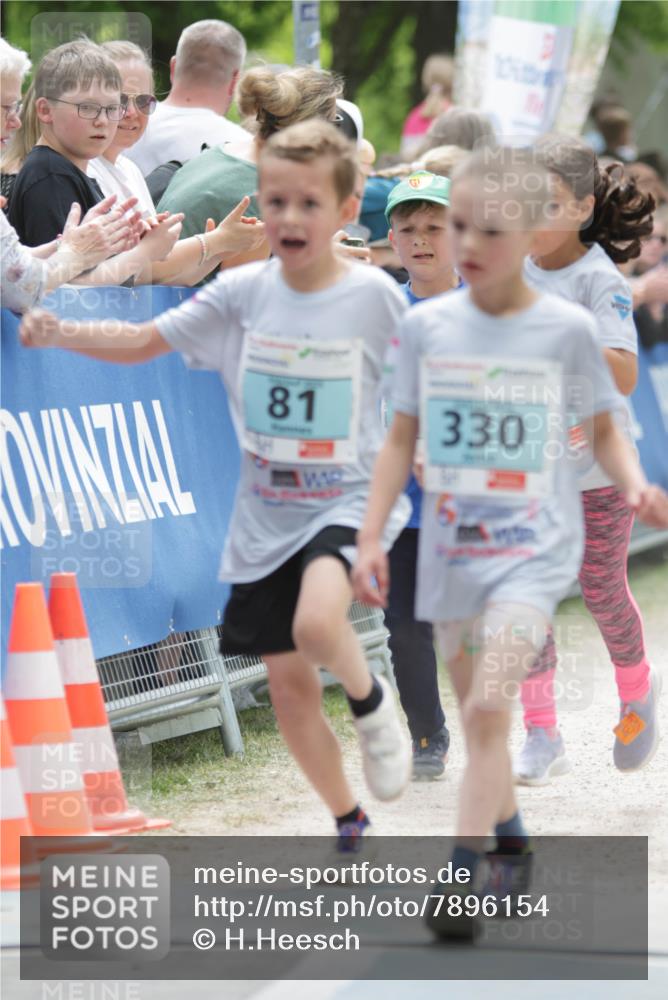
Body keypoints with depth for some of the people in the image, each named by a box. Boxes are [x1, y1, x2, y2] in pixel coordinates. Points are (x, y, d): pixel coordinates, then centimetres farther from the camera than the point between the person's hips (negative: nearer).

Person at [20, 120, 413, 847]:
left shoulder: (373, 295, -10)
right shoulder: (243, 293, -3)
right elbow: (143, 341, 0)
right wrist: (59, 333, -14)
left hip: (349, 499, -4)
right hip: (266, 515, 4)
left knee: (316, 623, -32)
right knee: (288, 683, 8)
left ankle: (371, 704, 1)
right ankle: (349, 826, 27)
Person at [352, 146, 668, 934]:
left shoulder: (566, 329, -5)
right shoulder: (426, 327, 1)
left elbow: (603, 431, 7)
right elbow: (401, 440, 9)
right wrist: (370, 536, 4)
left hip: (534, 547, -4)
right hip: (449, 547, 4)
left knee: (488, 705, -19)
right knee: (476, 714, 13)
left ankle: (461, 879, -20)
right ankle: (511, 846, 35)